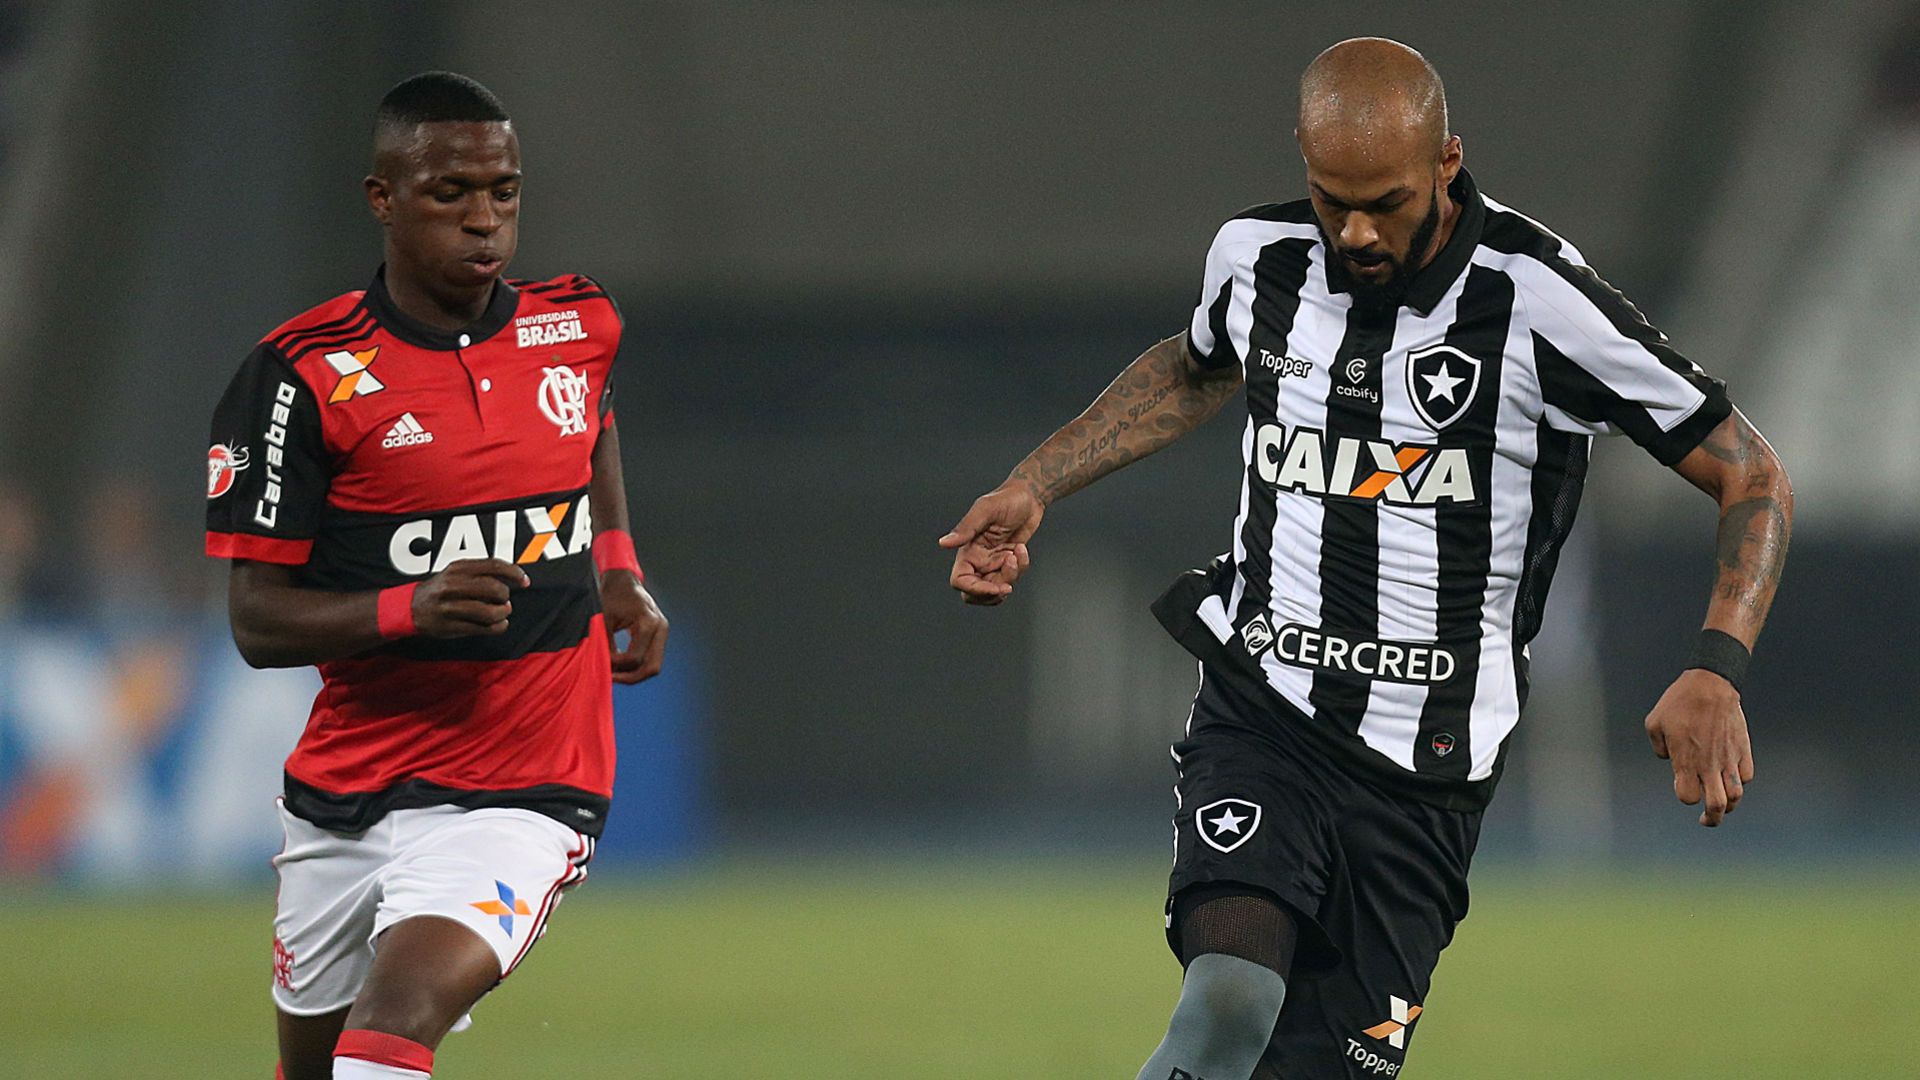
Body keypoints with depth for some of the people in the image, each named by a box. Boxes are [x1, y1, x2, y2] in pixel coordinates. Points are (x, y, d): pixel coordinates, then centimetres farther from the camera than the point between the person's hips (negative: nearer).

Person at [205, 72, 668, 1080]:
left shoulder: (580, 326, 4)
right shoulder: (304, 375, -9)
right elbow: (257, 620, -9)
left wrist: (617, 572, 18)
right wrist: (409, 609, -26)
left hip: (523, 797, -1)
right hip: (342, 797, 1)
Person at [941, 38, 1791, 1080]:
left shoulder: (1536, 301, -13)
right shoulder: (1258, 256, 1)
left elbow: (1752, 476, -7)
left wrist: (1715, 672, -22)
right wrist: (1032, 486, 19)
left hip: (1425, 768, -1)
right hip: (1260, 712, 1)